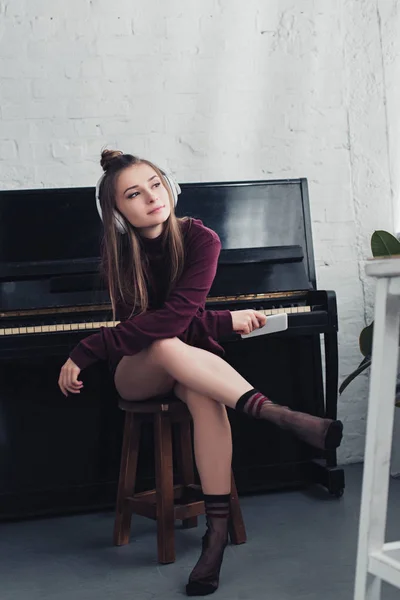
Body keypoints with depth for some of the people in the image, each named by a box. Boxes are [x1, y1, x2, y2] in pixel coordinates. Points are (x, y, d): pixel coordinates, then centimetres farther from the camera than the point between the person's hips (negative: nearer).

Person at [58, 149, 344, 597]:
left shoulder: (199, 239, -14)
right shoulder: (118, 252, -10)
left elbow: (175, 316, -26)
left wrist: (86, 350, -26)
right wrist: (223, 323, -24)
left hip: (192, 363, 0)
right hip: (135, 374, 0)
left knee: (205, 394, -38)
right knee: (166, 347, -38)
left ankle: (217, 531, -38)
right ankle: (280, 415, -44)